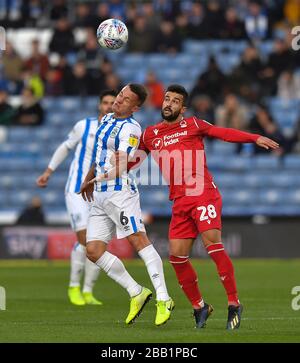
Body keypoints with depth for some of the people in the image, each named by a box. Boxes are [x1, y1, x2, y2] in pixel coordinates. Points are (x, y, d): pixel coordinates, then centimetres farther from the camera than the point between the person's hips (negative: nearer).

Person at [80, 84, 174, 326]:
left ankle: (163, 300, -14)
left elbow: (121, 166, -22)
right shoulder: (106, 120, 16)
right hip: (100, 197, 9)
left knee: (139, 241, -16)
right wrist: (88, 180, 36)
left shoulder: (130, 129, -11)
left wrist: (102, 177, -39)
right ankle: (137, 293, 9)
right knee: (93, 251, 1)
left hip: (120, 192, -9)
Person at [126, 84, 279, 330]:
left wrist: (256, 139, -14)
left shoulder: (192, 125, 6)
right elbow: (131, 161, 26)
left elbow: (225, 133, -2)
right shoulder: (150, 135, 16)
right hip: (180, 203, 5)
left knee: (212, 243, -20)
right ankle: (199, 307, 15)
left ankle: (234, 304, -13)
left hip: (203, 194, -5)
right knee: (177, 256, -3)